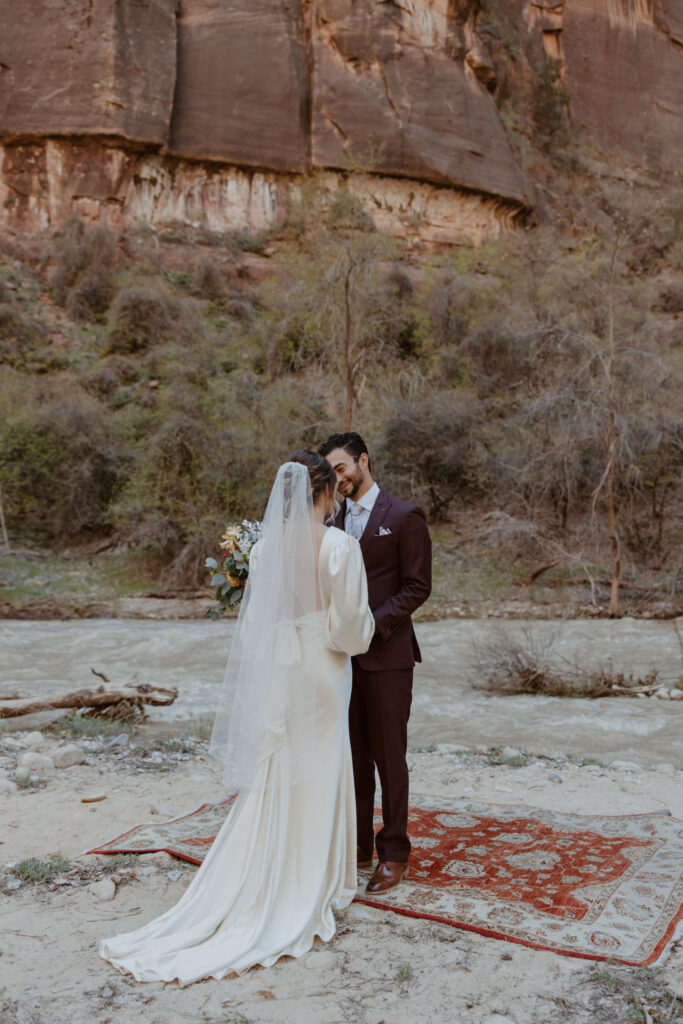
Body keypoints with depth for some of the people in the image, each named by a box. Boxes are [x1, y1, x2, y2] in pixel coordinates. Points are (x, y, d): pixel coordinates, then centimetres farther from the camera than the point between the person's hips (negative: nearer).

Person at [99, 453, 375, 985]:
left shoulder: (265, 546, -1)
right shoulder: (339, 546, -15)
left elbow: (253, 620, 6)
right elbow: (350, 626, -14)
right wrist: (369, 623, 7)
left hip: (272, 675, 5)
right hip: (319, 677, -4)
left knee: (270, 783, 14)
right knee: (314, 783, 9)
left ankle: (252, 895, 23)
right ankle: (304, 895, 23)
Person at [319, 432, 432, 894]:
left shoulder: (404, 516, -5)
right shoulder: (334, 518, 12)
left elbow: (418, 586, -8)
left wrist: (372, 623, -17)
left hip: (386, 654, -5)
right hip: (344, 653, 5)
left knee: (389, 757, 4)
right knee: (353, 756, 11)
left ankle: (394, 854, 18)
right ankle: (356, 847, 24)